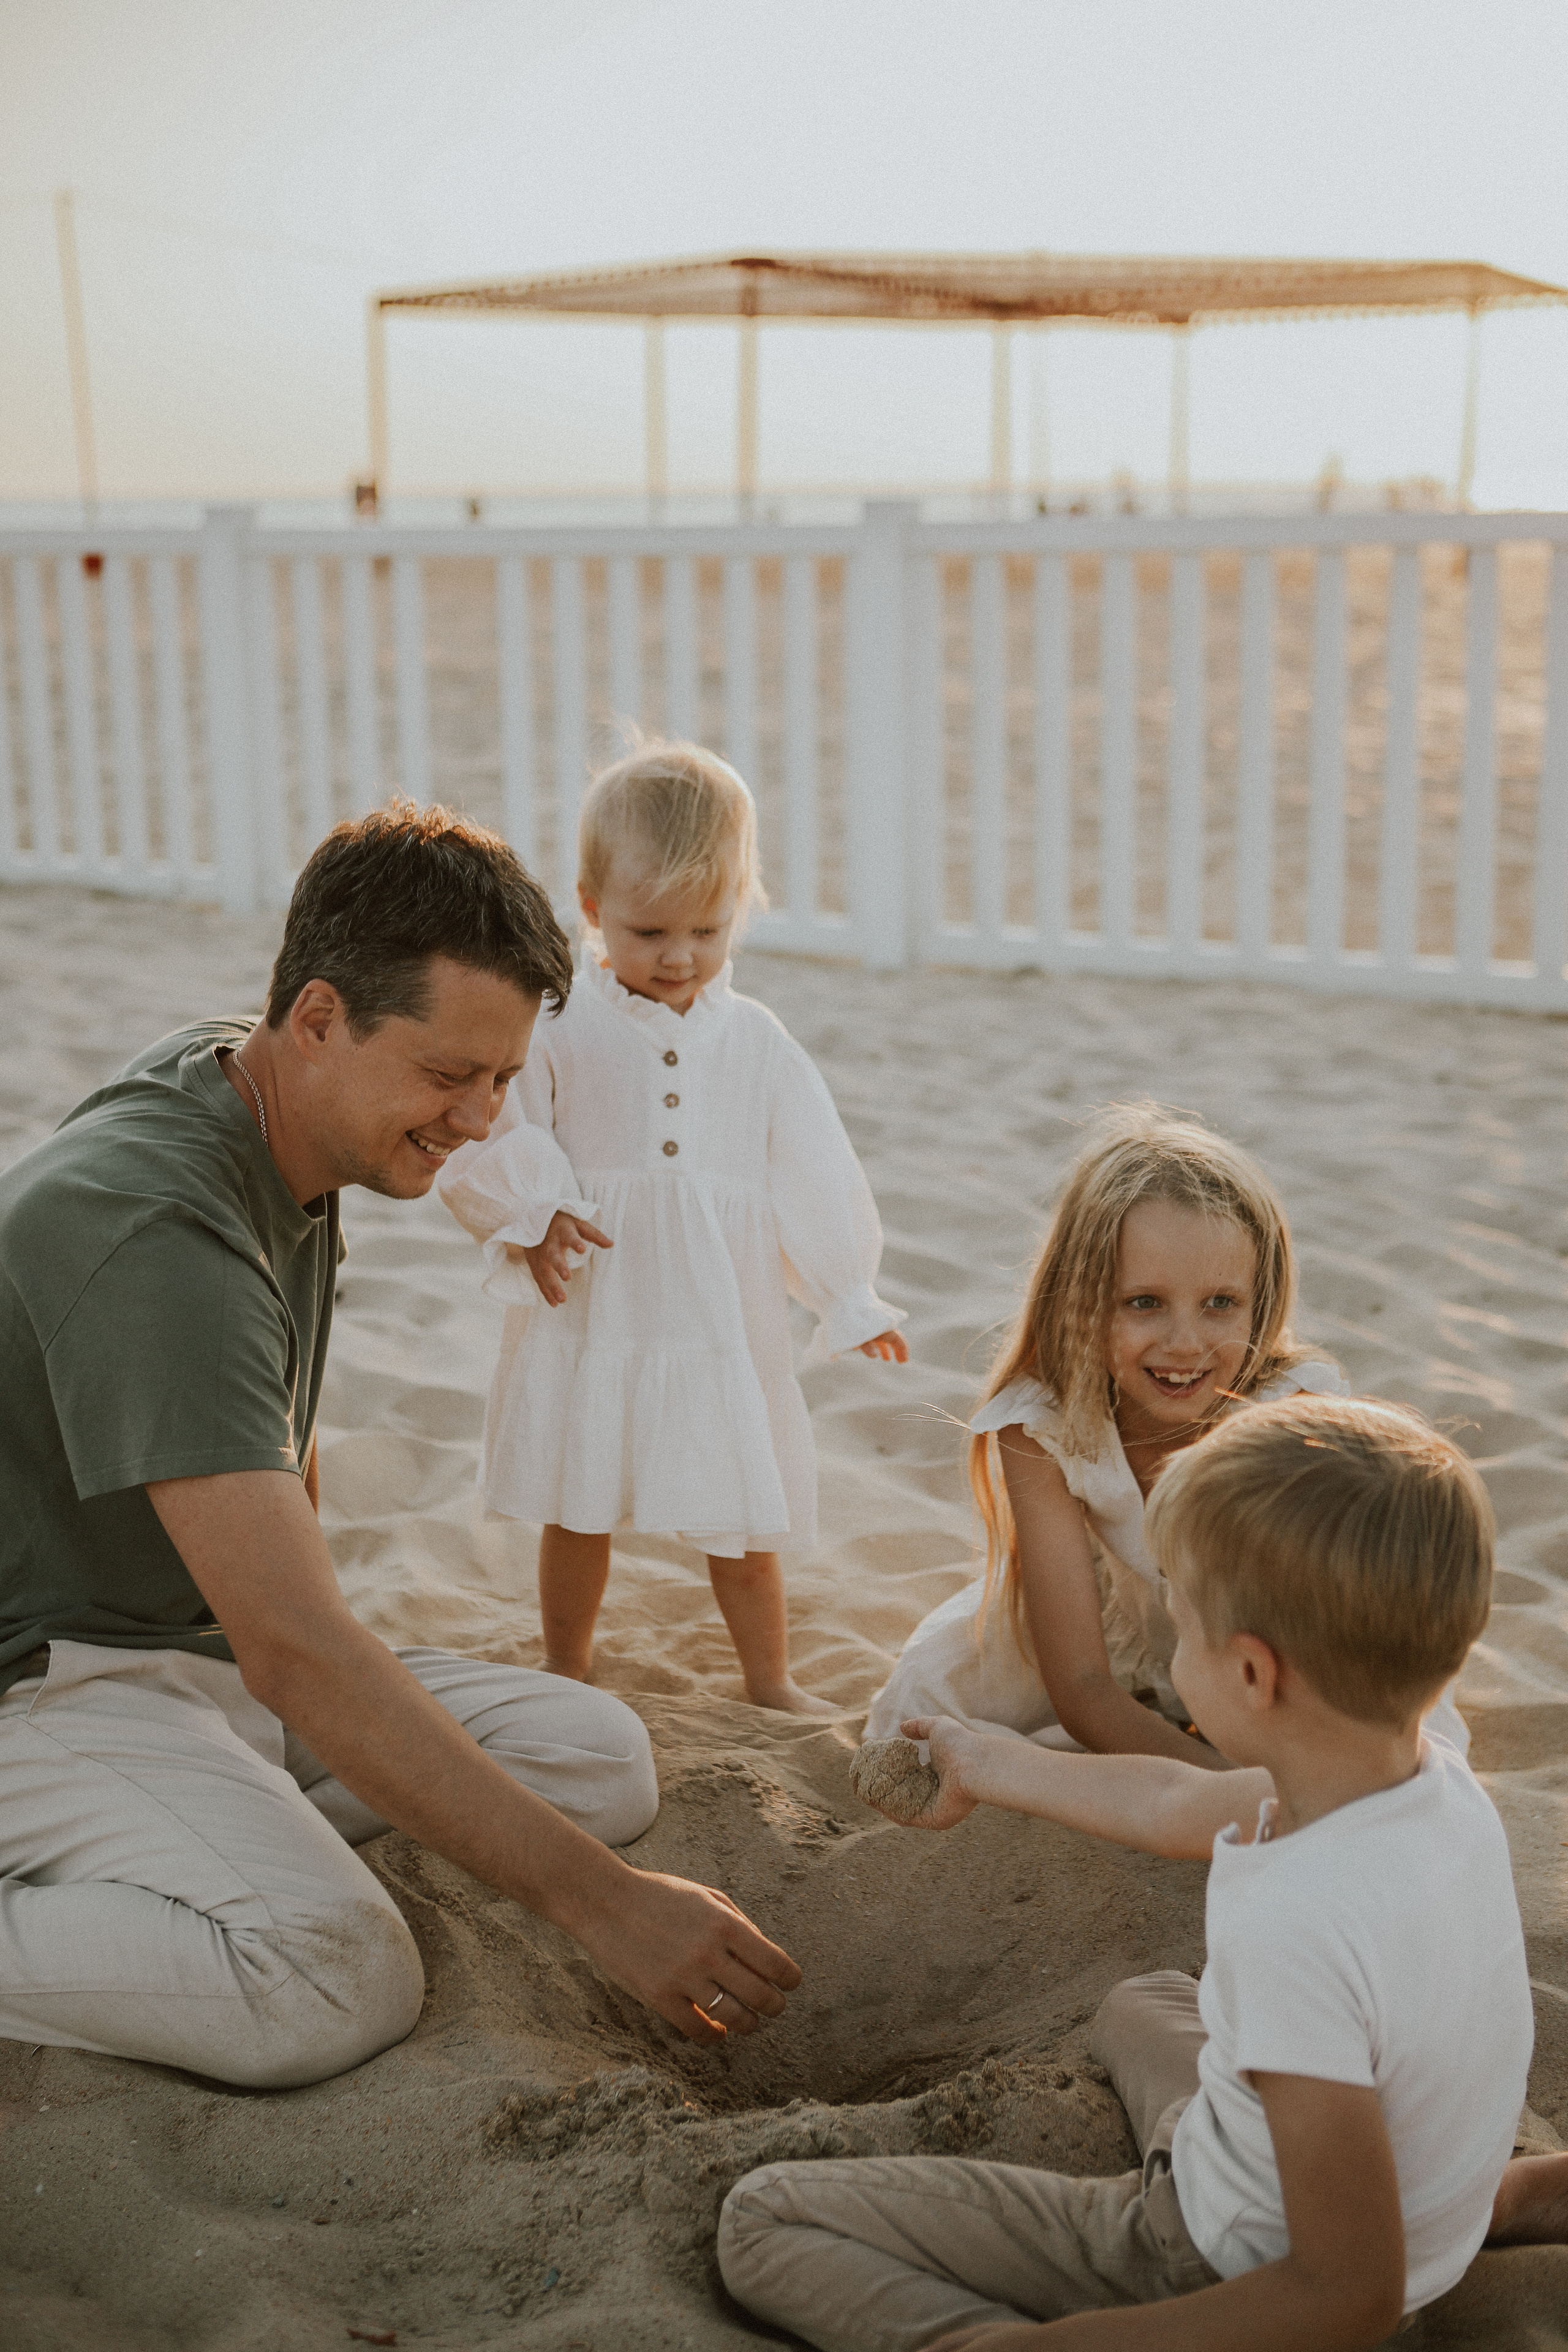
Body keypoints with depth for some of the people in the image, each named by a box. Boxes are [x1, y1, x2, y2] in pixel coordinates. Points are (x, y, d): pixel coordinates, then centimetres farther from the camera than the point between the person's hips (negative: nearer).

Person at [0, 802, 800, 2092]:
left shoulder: (246, 1093, 2)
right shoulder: (154, 1230, -29)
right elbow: (290, 1649, -35)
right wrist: (600, 1900, -35)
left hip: (221, 1654, 9)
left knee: (604, 1760, -4)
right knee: (339, 1980, -32)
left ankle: (211, 1829, -5)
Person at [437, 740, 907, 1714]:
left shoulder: (756, 1040, 3)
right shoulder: (559, 1028, -5)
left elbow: (812, 1176, 7)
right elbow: (488, 1140, -1)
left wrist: (852, 1296, 8)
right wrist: (531, 1214, -17)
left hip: (723, 1316, 2)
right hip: (589, 1315, -1)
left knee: (745, 1515, 11)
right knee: (577, 1512, 12)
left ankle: (770, 1679, 30)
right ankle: (567, 1672, 33)